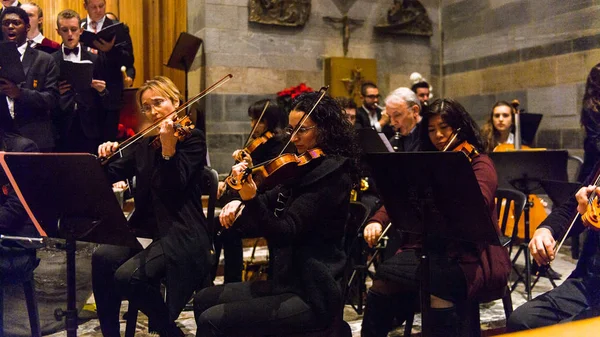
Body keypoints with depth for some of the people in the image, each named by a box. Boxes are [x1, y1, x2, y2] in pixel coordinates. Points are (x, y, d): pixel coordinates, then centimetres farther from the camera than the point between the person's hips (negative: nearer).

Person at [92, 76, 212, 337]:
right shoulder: (145, 142, 14)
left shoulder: (192, 137, -5)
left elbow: (175, 186, -18)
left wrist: (168, 147, -31)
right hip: (146, 227, 6)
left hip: (180, 233, -6)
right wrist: (105, 155, -4)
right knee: (102, 258, -19)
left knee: (127, 276, -25)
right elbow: (113, 174, 16)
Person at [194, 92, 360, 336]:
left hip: (311, 296, -9)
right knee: (203, 300, 15)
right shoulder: (304, 168, 8)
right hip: (288, 280, 9)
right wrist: (239, 204, -4)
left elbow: (284, 233, -25)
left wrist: (251, 199, -40)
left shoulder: (331, 175, -18)